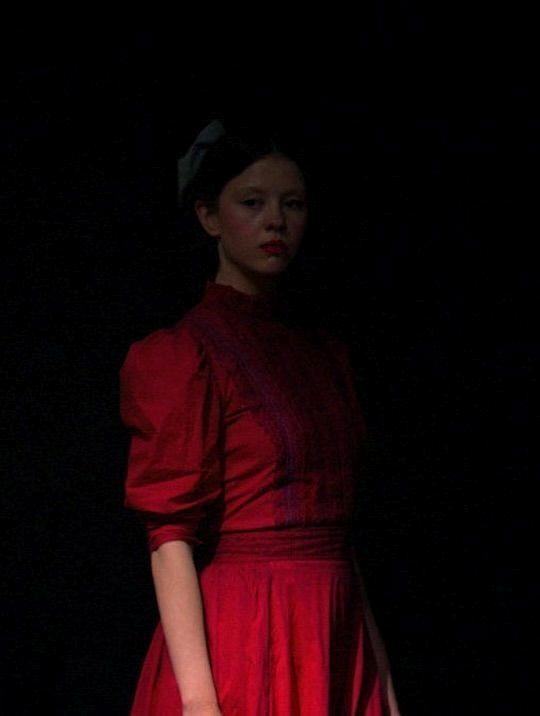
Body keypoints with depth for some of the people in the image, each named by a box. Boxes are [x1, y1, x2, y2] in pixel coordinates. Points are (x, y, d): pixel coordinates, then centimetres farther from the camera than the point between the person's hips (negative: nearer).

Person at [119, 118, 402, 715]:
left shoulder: (325, 354, 12)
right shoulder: (185, 353, -7)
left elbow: (335, 528, 14)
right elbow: (171, 536, -14)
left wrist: (378, 664, 11)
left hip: (336, 641, 6)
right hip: (241, 643, -6)